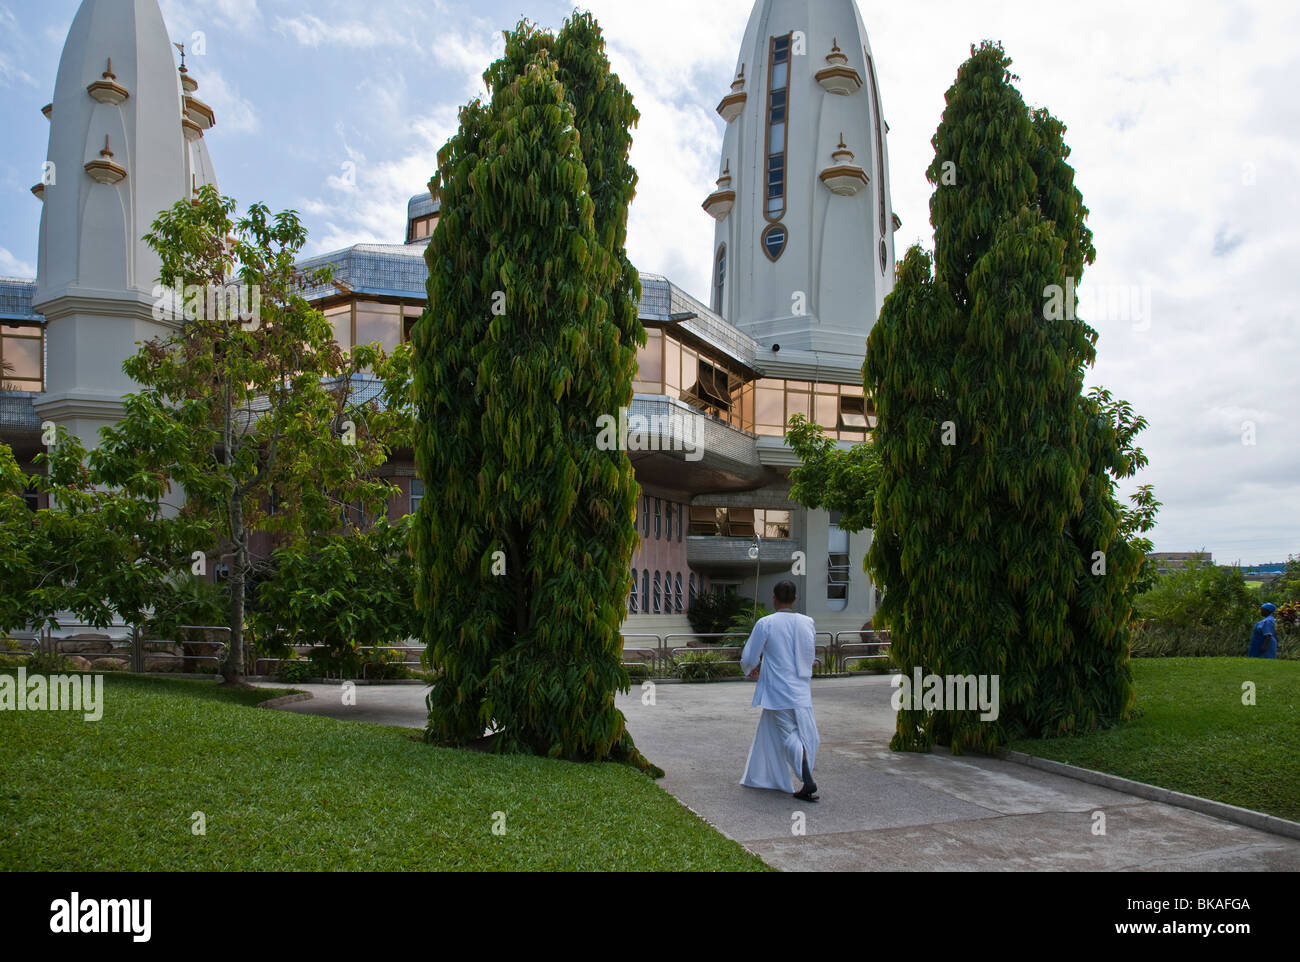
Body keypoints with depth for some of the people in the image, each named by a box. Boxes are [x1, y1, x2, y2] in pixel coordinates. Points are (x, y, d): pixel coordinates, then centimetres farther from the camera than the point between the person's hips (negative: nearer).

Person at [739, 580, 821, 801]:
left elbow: (748, 658, -4)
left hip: (777, 690, -4)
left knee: (789, 735, 1)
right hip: (802, 689, 4)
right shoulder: (808, 623, 2)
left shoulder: (765, 624, -11)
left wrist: (750, 670, 18)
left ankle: (809, 783, -12)